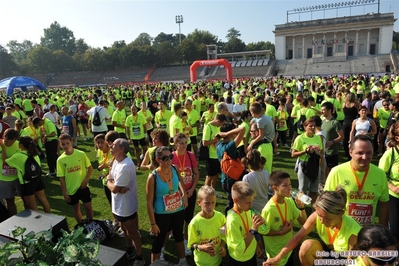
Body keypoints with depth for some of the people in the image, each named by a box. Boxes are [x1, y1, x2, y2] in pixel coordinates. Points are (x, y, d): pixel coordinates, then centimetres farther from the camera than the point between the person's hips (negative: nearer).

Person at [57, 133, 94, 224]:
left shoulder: (81, 154, -12)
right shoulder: (60, 160, -8)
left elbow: (90, 167, -1)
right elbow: (61, 178, -3)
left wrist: (86, 180, -12)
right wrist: (64, 192, -2)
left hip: (83, 187, -1)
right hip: (71, 189, 1)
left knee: (88, 207, 8)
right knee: (76, 209, 17)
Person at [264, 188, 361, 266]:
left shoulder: (353, 230, -34)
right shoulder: (316, 216, -26)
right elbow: (298, 236, -19)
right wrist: (278, 257, -23)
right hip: (326, 251, 3)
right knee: (307, 245, -29)